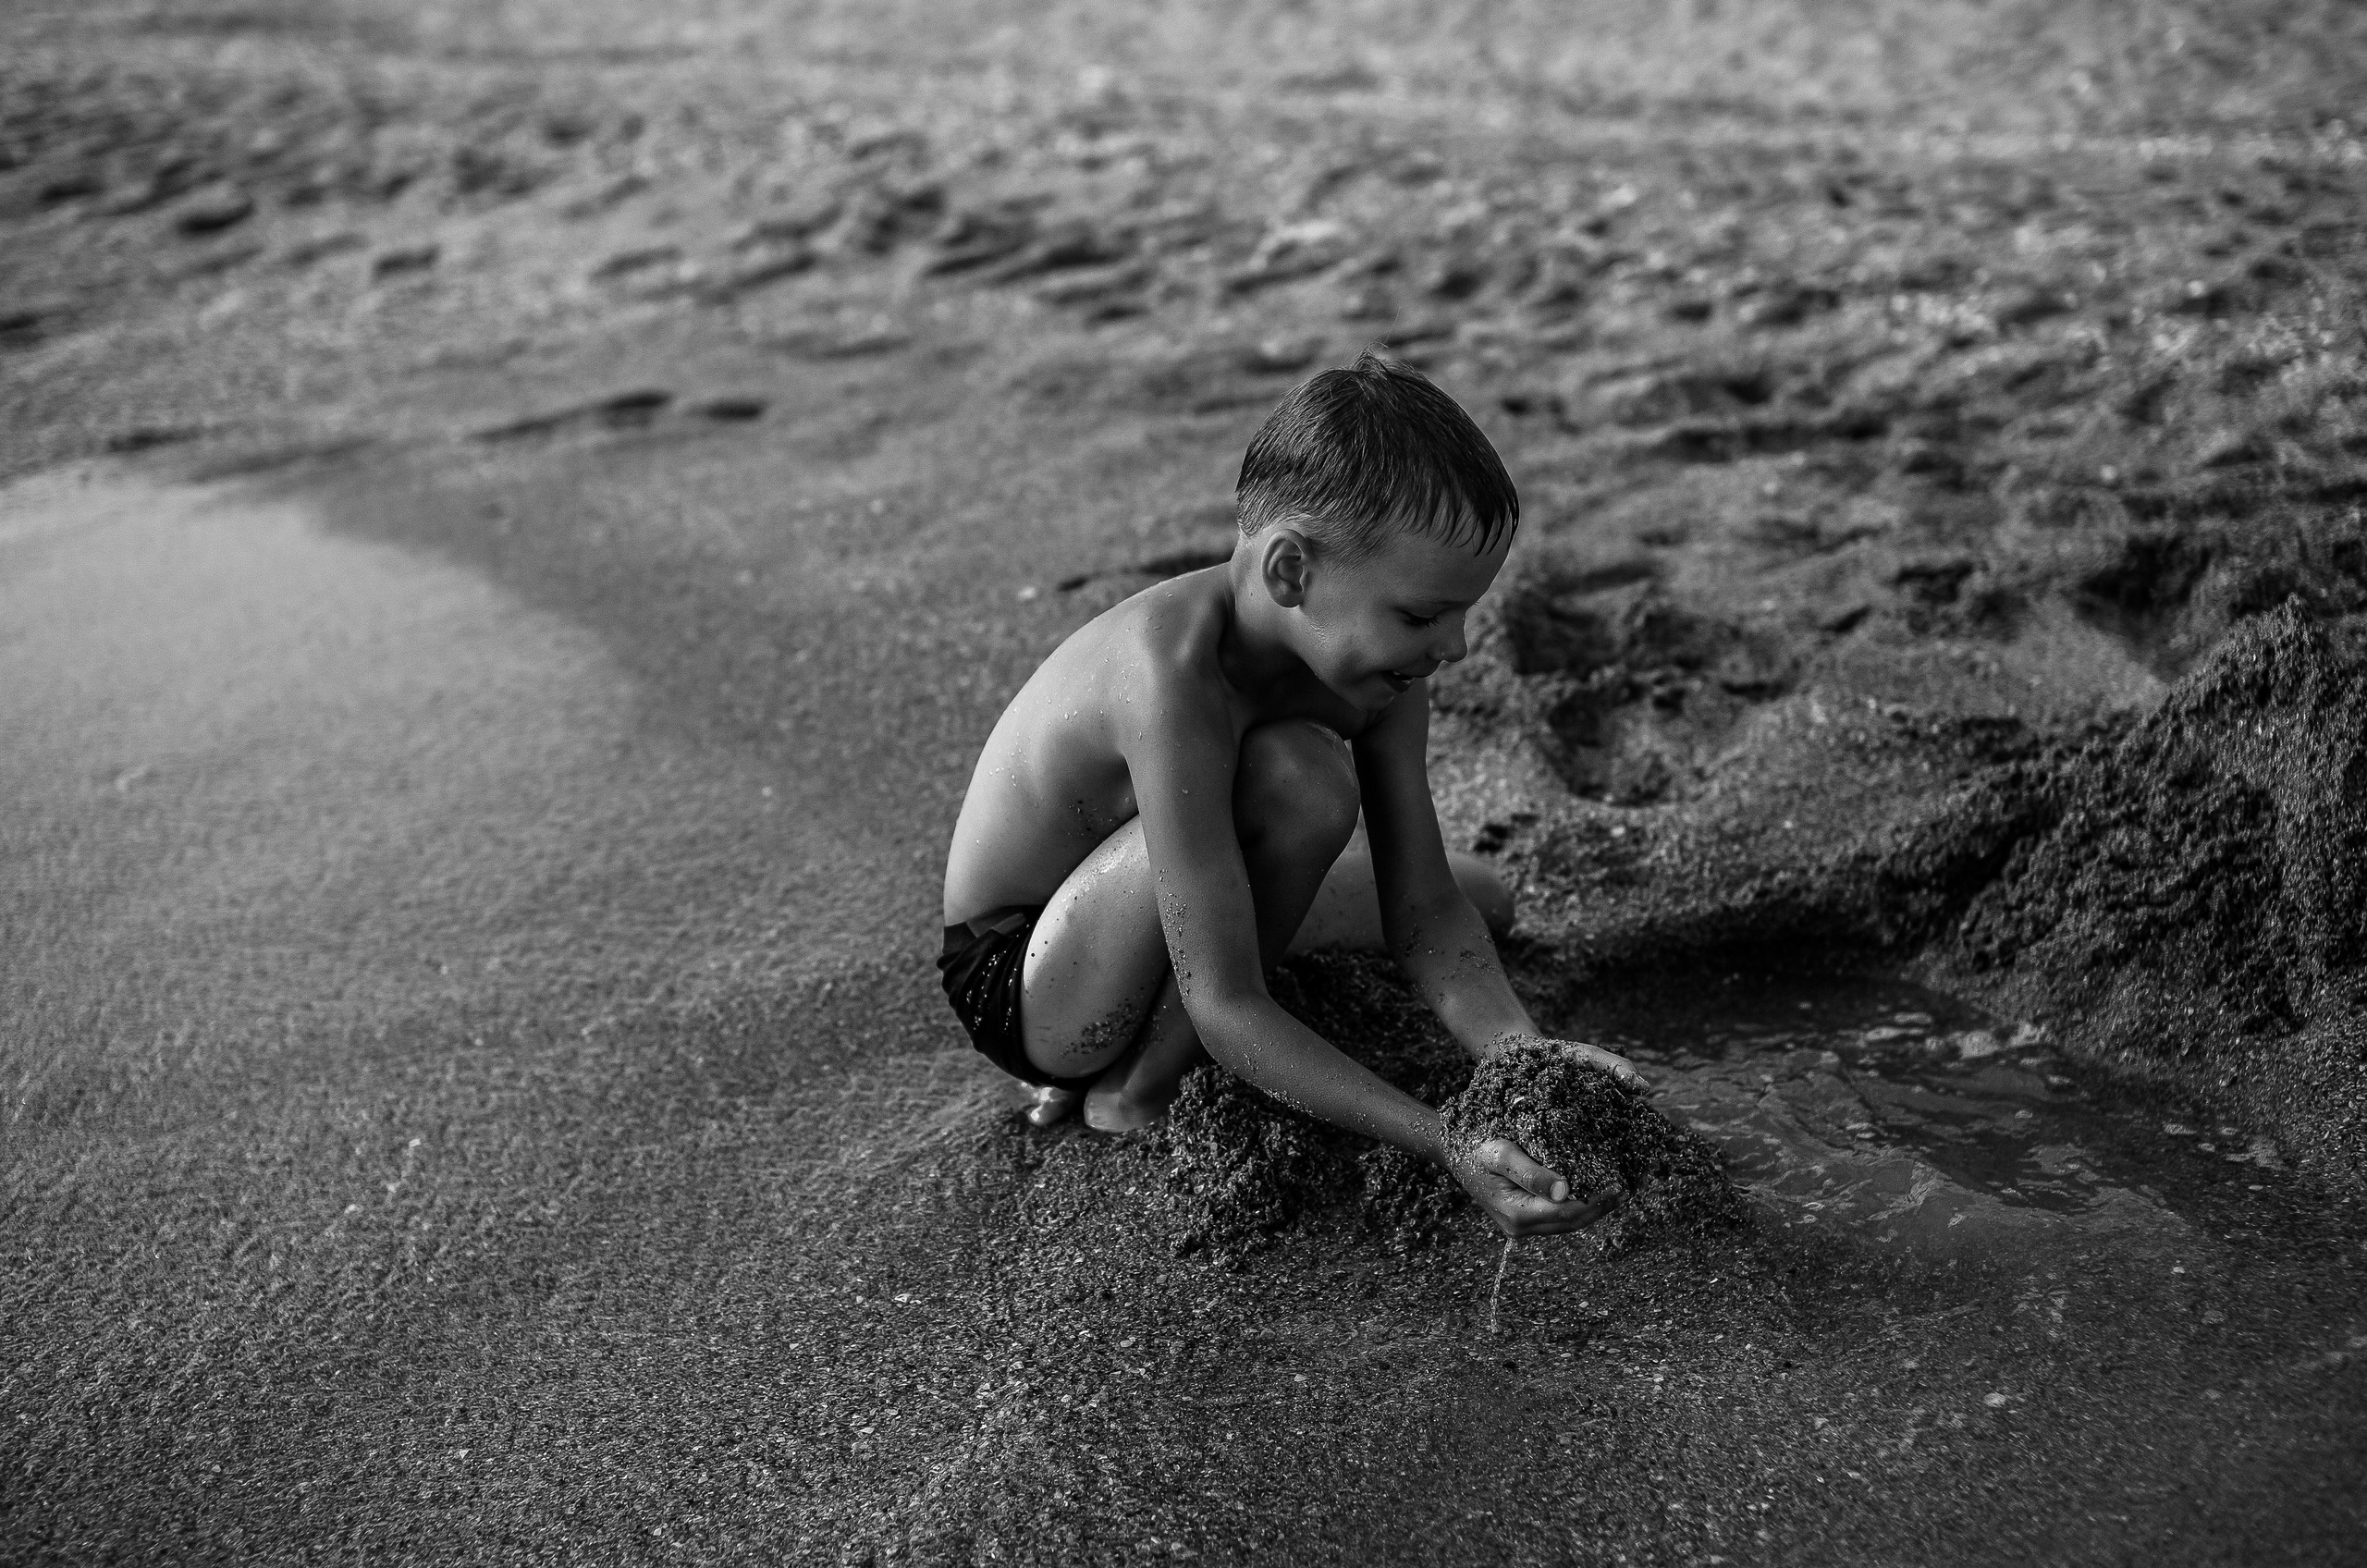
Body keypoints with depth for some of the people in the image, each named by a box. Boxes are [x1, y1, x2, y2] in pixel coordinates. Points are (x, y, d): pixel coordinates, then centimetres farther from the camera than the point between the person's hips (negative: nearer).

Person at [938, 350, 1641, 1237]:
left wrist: (1523, 1054, -30)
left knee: (1476, 897, 16)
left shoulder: (1371, 654, -14)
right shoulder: (1176, 673, -38)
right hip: (1014, 986, -8)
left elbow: (1424, 912, -12)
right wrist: (1448, 1146, -42)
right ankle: (1134, 1093, -11)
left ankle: (1139, 1043, 13)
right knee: (1297, 778, -33)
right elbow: (1225, 1010, -37)